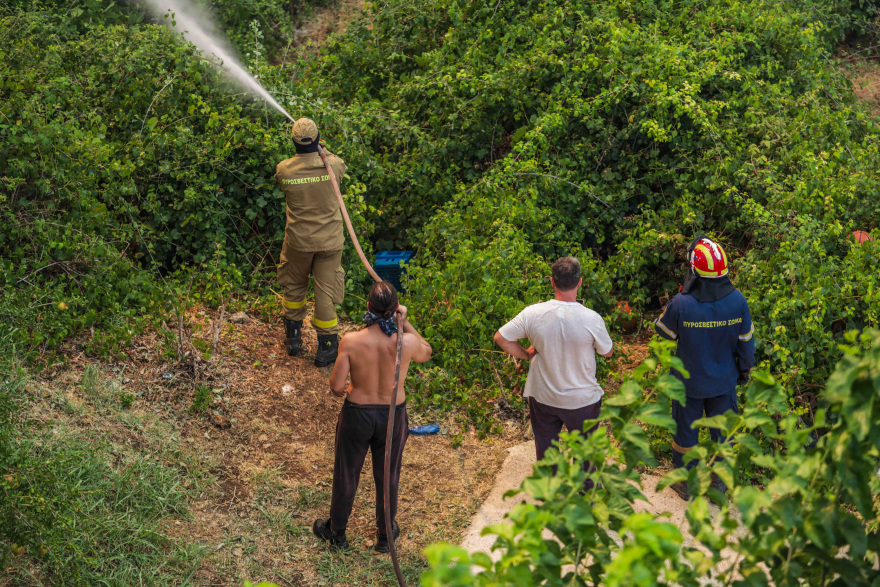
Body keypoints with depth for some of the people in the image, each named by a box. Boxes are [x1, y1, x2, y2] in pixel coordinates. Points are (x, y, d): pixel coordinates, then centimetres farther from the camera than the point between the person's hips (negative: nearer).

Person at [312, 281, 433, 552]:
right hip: (393, 415, 1)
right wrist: (405, 322, -7)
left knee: (346, 473, 22)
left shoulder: (350, 342, -25)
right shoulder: (407, 342, -23)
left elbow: (336, 387, -17)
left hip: (357, 414, -1)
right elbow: (426, 353, 2)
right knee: (388, 475, 23)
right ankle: (385, 535, 43)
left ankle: (337, 532, 43)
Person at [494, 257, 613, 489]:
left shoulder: (533, 313, -19)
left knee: (545, 446, 24)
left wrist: (526, 355, 4)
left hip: (542, 397, 2)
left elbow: (501, 337, -9)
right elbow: (608, 352, -7)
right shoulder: (592, 319, -24)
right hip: (582, 400, -2)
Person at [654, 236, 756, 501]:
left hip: (690, 383, -2)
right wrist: (744, 369, 12)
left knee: (686, 430, 18)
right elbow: (746, 341, -5)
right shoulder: (737, 300, -19)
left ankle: (686, 483, 35)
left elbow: (663, 330, -7)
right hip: (724, 381, 2)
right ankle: (719, 482, 38)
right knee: (722, 431, 21)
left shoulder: (681, 304, -27)